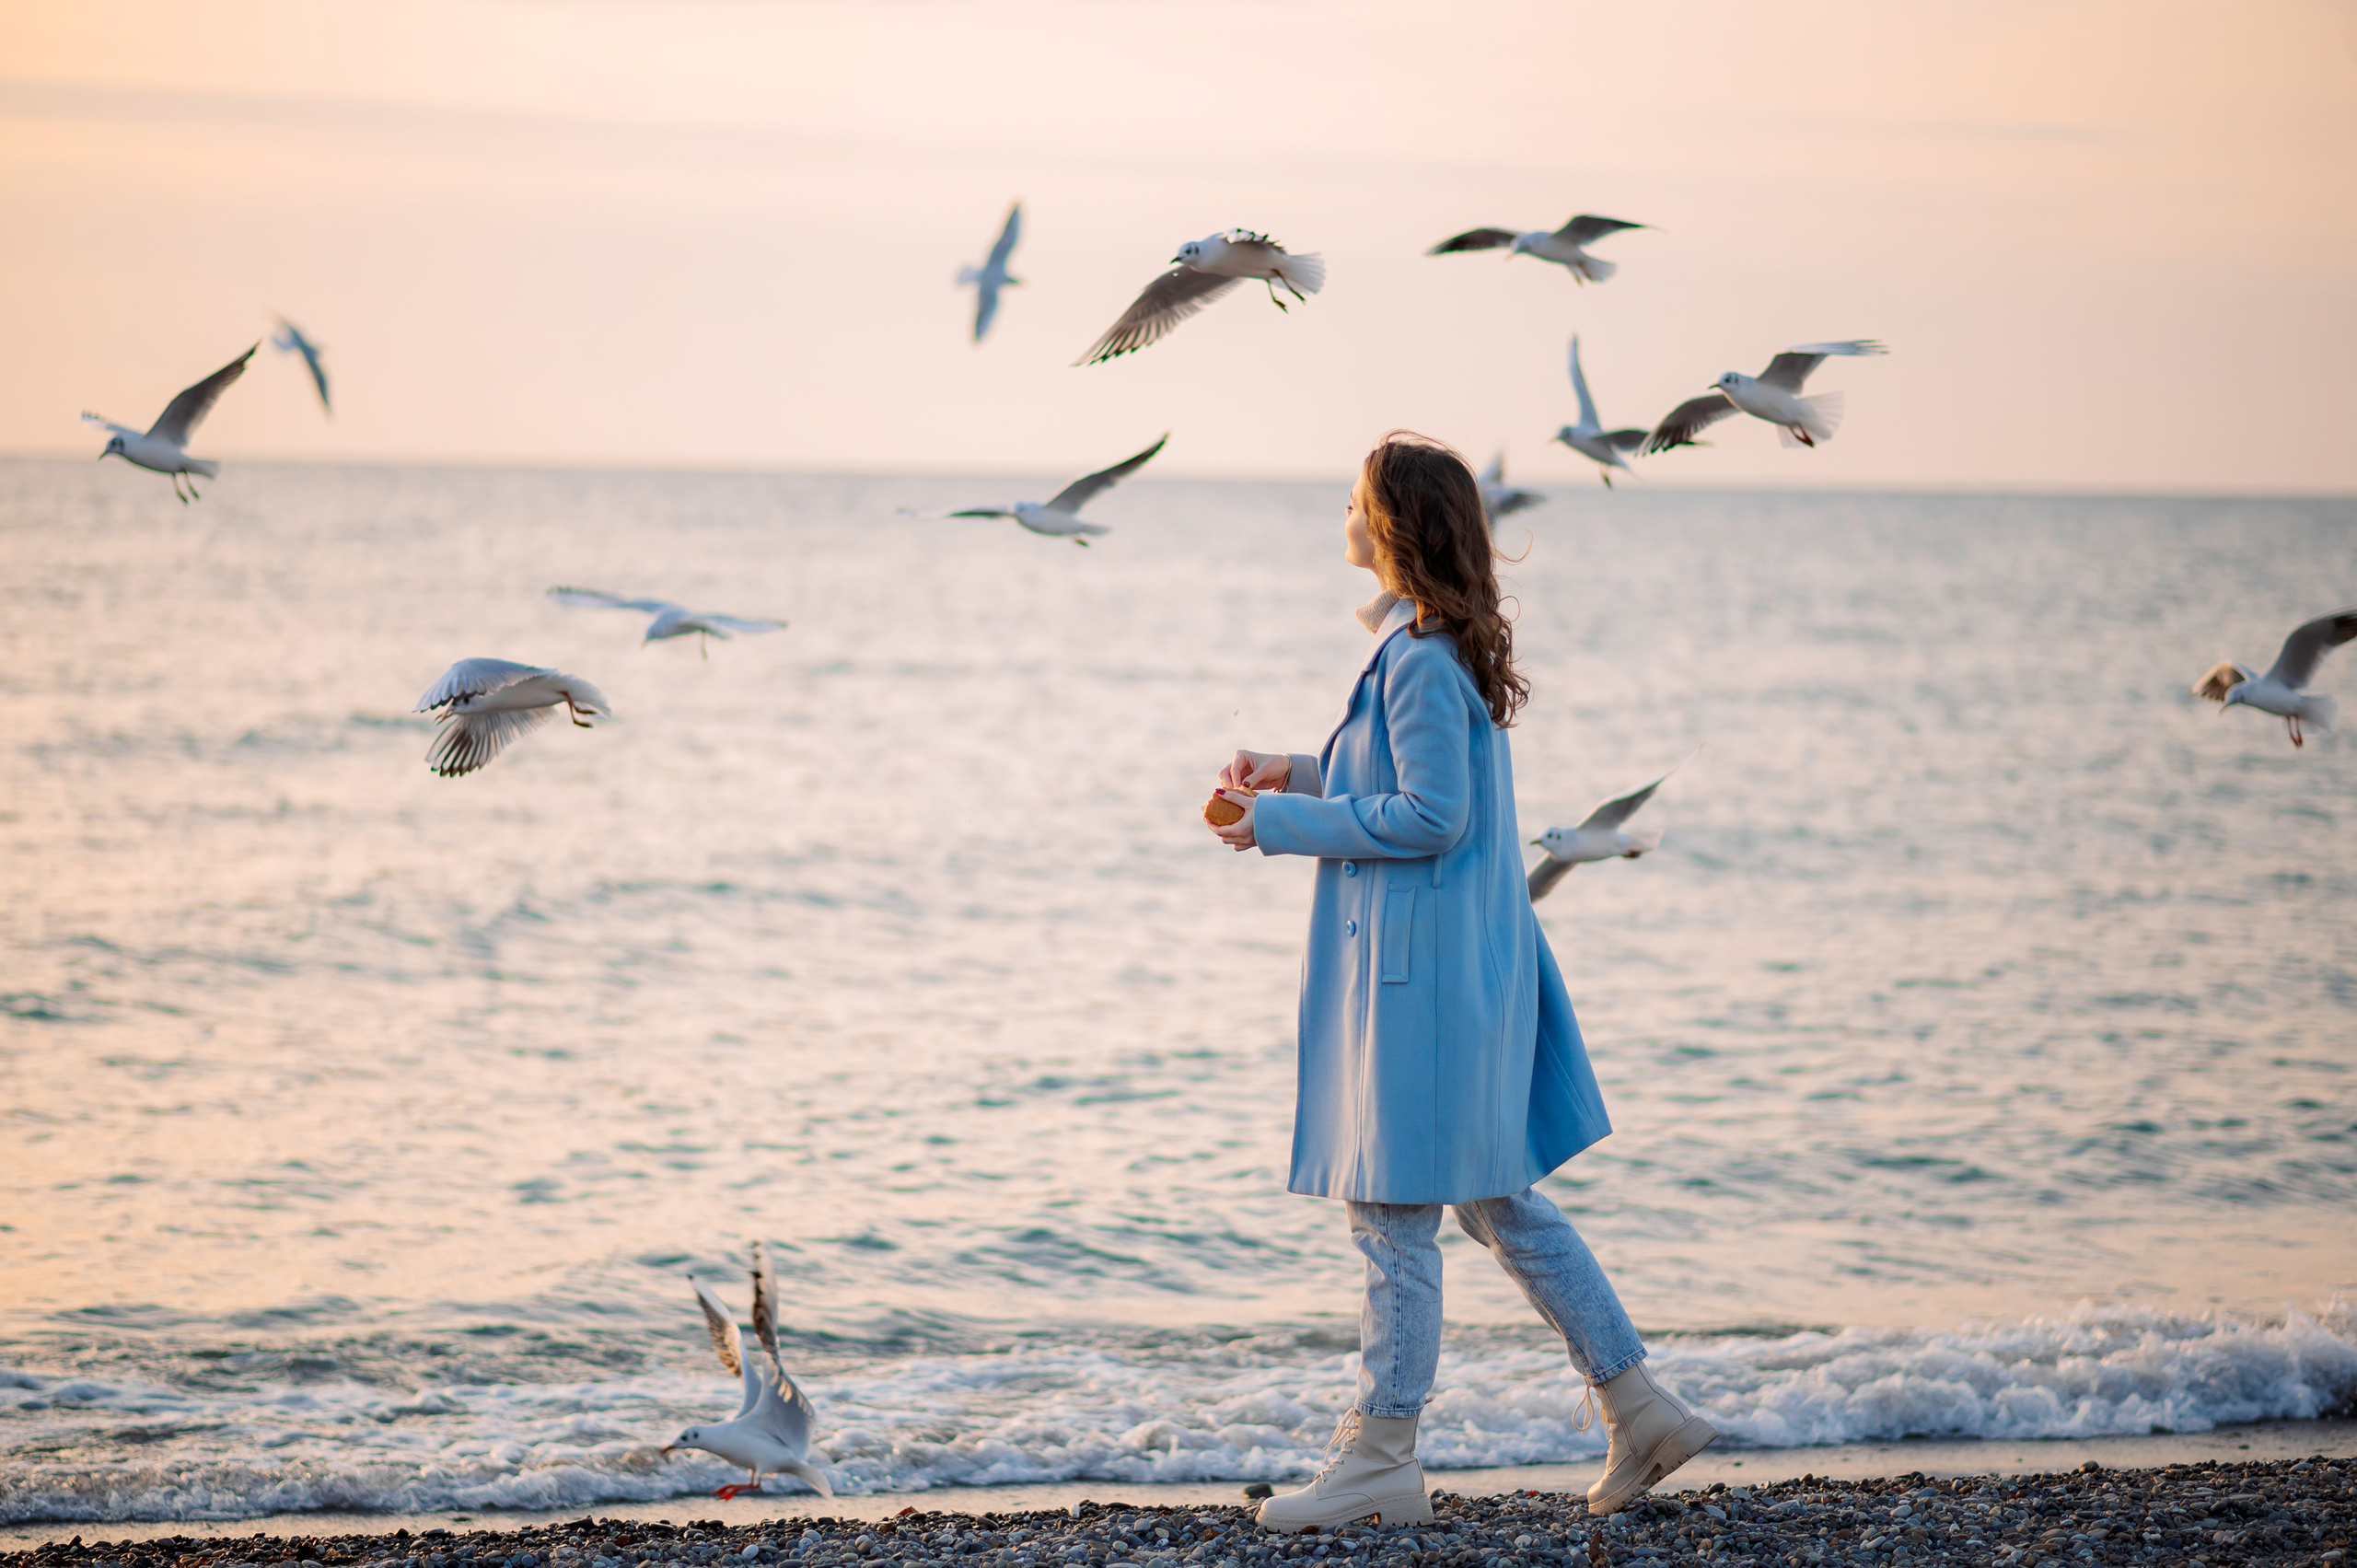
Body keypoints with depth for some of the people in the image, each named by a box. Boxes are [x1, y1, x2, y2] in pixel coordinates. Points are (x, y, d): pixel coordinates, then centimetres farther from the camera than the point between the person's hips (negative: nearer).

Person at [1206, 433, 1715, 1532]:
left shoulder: (1420, 660, -18)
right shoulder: (1440, 646, 12)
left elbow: (1429, 816, -21)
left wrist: (1285, 823, -15)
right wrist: (1299, 774, 16)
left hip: (1417, 970, -10)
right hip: (1464, 961, 10)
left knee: (1393, 1213, -1)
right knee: (1497, 1200, 15)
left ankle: (1380, 1460, 8)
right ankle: (1639, 1410, 18)